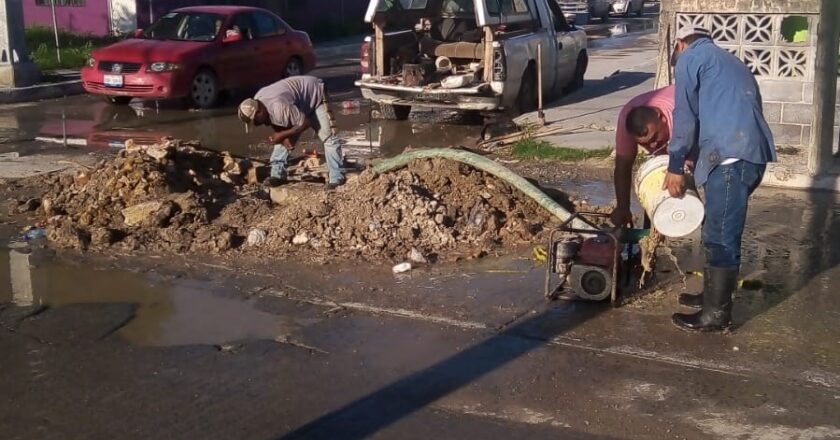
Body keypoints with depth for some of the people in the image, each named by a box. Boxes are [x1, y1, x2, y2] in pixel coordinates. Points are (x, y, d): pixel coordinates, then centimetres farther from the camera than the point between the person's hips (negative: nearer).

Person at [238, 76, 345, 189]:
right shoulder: (256, 103, -14)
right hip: (298, 104, 9)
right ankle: (278, 174, 4)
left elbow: (305, 123, -33)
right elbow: (277, 125, 0)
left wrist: (283, 135, -27)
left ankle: (337, 178, -18)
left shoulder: (279, 107, -42)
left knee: (328, 136, -18)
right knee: (283, 139, 0)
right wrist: (284, 137, -19)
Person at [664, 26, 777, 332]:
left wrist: (675, 166, 5)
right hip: (751, 152, 9)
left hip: (730, 154, -9)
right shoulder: (728, 61, 33)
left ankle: (716, 313, 2)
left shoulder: (689, 58, 7)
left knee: (721, 236, -4)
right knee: (719, 230, 20)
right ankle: (713, 294, 29)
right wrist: (696, 157, 33)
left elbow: (686, 115, 0)